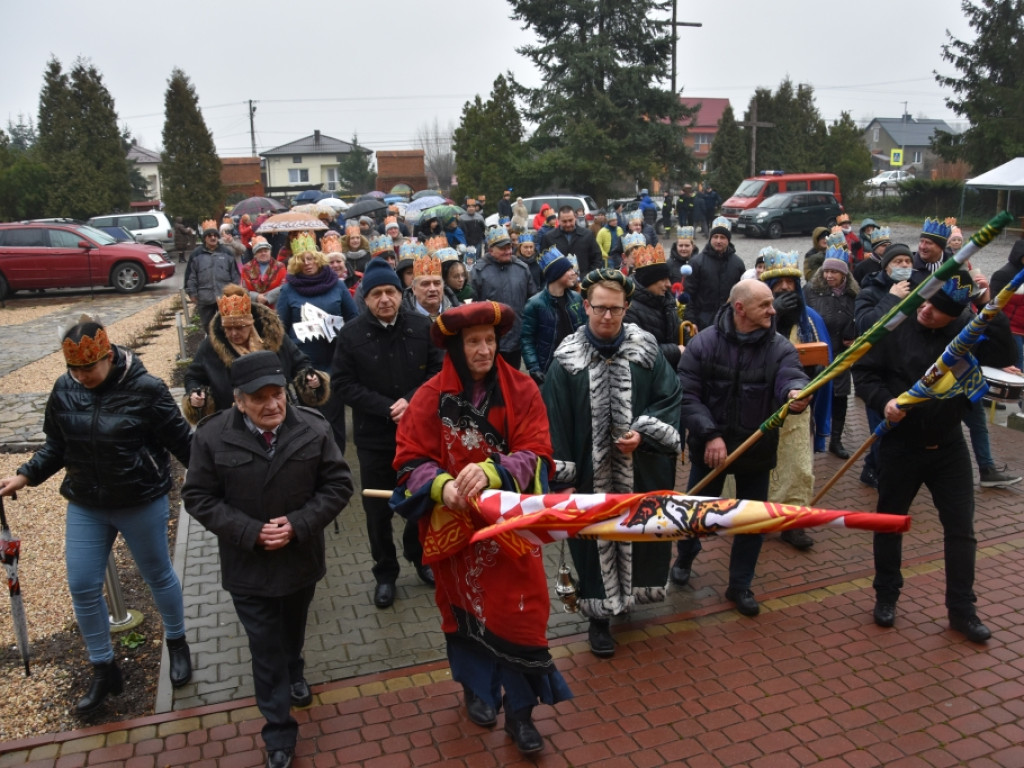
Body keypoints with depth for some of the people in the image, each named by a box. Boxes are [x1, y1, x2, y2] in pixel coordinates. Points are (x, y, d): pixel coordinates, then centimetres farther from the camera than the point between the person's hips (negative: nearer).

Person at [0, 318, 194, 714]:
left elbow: (181, 441, -12)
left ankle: (177, 644, 38)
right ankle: (104, 670, 27)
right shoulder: (64, 390, -5)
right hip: (85, 507, 5)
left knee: (158, 576, 13)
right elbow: (56, 446, 8)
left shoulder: (145, 389, -19)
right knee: (82, 588, 8)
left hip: (142, 504, -4)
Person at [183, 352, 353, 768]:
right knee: (266, 649, 7)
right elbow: (198, 497, -10)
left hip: (301, 558, 2)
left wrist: (298, 524, -21)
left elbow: (338, 485, -9)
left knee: (293, 632, 27)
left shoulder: (314, 429, -15)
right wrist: (250, 532, -20)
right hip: (248, 566, -2)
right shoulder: (212, 436, -17)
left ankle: (294, 674, 58)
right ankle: (279, 732, 25)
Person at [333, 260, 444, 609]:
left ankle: (419, 557, 40)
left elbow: (438, 370, -1)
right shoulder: (352, 334, -7)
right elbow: (342, 384, -8)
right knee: (378, 508, 9)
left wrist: (411, 401, -16)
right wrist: (387, 408, -17)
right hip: (374, 436, -1)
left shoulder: (422, 326, -4)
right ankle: (385, 573, 28)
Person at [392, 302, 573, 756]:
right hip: (455, 523, 0)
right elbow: (411, 460, -10)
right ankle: (477, 689, 41)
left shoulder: (521, 390, -7)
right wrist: (442, 485, -30)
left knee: (519, 610, 1)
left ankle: (520, 710, 20)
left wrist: (492, 472, -31)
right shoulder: (431, 397, -10)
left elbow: (534, 452, -13)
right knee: (465, 605, 16)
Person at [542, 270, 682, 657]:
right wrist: (564, 477, -7)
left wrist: (643, 433, -16)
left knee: (636, 535, 14)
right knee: (595, 541, 7)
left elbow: (669, 399, 0)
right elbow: (555, 420, -5)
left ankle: (626, 594, 41)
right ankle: (599, 615, 25)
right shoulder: (567, 360, -7)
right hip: (592, 473, -1)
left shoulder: (647, 350, -2)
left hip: (639, 472, 2)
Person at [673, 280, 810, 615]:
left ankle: (740, 585, 30)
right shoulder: (703, 343, -12)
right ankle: (685, 557, 45)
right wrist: (710, 434, -23)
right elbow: (687, 395, -14)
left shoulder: (779, 347, -7)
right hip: (710, 446, -1)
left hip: (757, 448, 2)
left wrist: (797, 393, -50)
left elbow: (791, 377, -26)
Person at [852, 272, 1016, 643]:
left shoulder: (967, 327, -7)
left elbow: (1003, 358, -16)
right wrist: (883, 400, -23)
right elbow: (863, 371, -7)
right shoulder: (894, 326, -12)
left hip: (948, 445, 2)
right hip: (900, 444, -1)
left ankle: (961, 609, 23)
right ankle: (886, 596, 31)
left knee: (961, 528, 7)